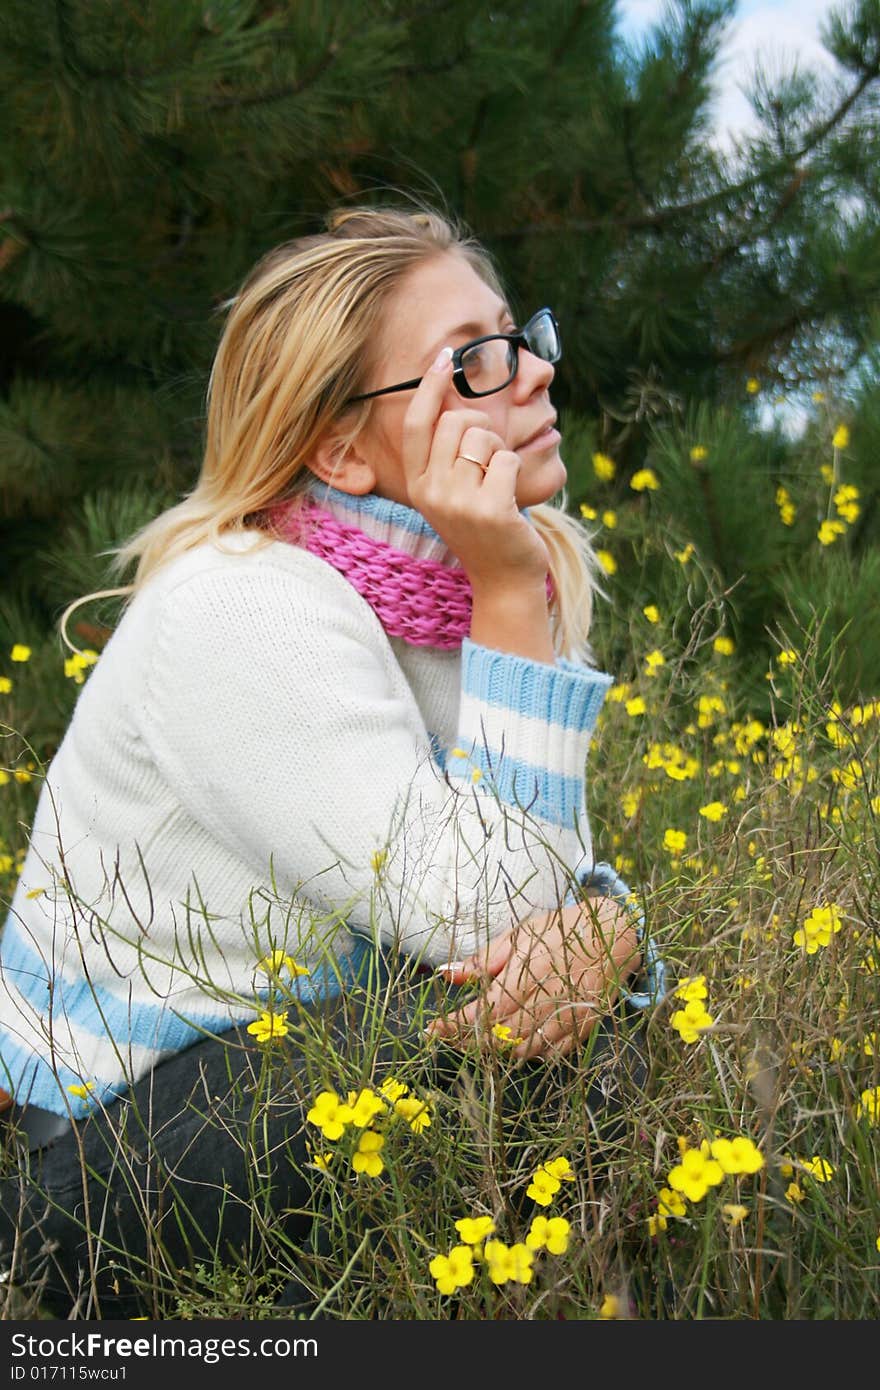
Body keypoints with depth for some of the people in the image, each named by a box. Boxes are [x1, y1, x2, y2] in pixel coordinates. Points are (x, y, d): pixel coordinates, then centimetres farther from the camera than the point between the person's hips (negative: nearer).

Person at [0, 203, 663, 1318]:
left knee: (594, 1036, -15)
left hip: (291, 1061, 7)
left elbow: (547, 884, 0)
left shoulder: (488, 589, 0)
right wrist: (511, 600, -26)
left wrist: (604, 930, -24)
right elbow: (479, 922, -26)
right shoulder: (243, 612, -24)